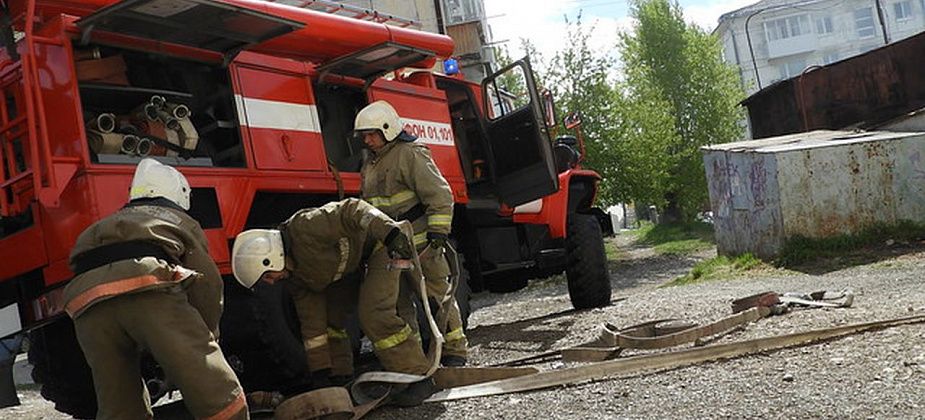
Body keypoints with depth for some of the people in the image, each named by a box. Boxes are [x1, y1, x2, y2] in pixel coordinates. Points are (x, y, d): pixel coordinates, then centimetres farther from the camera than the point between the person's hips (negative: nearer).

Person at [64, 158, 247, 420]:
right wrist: (207, 336, 34)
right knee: (221, 397, -3)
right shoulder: (180, 221, 32)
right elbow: (207, 282, 20)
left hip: (86, 301, 5)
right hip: (148, 289, -5)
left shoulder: (103, 225, 44)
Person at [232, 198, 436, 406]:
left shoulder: (305, 228, -31)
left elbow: (351, 210, -36)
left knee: (374, 314, -21)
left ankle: (419, 379, -16)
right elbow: (311, 320, 1)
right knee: (327, 314, 5)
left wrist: (391, 234, -48)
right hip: (353, 263, 9)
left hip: (381, 243, -9)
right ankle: (340, 378, 17)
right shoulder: (292, 273, -3)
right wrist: (320, 371, 0)